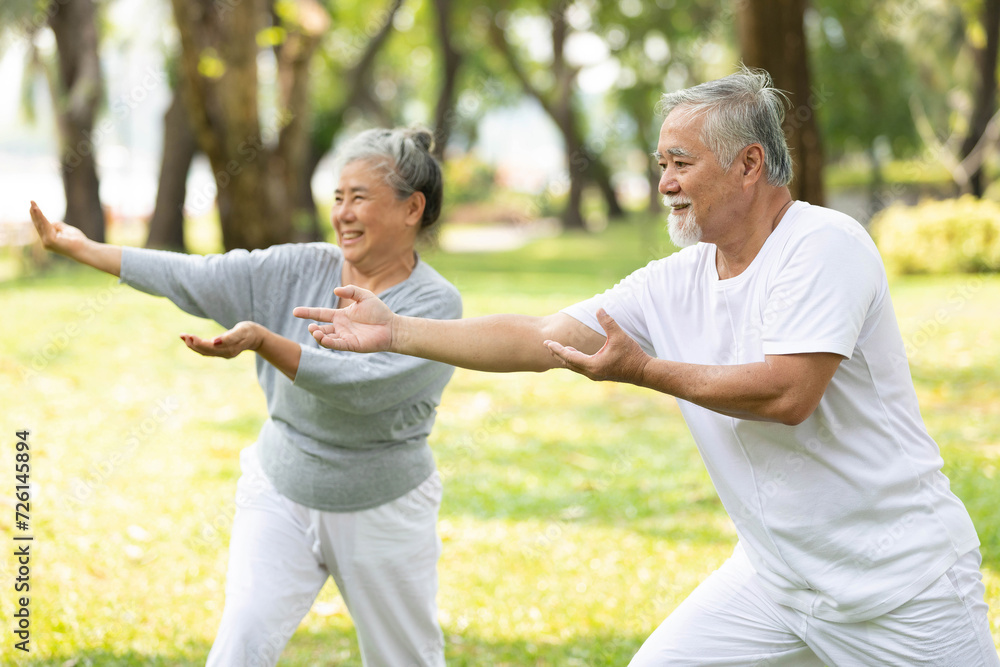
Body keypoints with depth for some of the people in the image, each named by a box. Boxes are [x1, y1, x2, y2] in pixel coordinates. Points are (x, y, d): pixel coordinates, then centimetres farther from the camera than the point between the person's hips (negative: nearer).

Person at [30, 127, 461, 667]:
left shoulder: (435, 303, -15)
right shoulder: (302, 270, -2)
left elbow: (362, 384, -29)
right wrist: (82, 248, -5)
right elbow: (195, 277, -3)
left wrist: (261, 340, -38)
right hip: (279, 495, 3)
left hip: (381, 514, -2)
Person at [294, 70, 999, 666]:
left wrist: (643, 369, -16)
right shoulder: (674, 285, 3)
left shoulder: (827, 244, -17)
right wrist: (395, 331, -1)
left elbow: (787, 393, -27)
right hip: (776, 575, 7)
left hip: (897, 581, -6)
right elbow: (535, 340, 4)